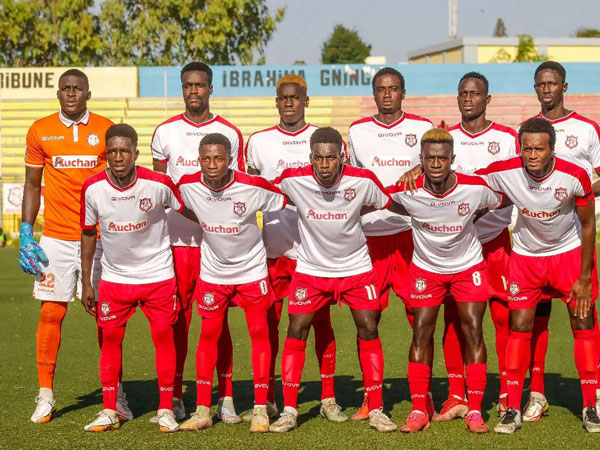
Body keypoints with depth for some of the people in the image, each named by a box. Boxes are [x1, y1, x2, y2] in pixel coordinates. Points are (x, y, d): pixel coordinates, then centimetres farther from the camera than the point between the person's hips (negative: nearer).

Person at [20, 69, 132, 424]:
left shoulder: (106, 130, 3)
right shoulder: (41, 131, 5)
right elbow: (32, 185, 10)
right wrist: (26, 232, 1)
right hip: (55, 238, 0)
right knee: (51, 312, -1)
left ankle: (116, 394, 12)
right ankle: (45, 396, 9)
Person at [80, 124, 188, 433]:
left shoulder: (158, 183, -18)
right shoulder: (93, 188, -12)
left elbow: (188, 210, 0)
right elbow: (88, 233, 1)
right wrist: (86, 282, 2)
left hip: (157, 276, -2)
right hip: (114, 277, 2)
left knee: (164, 336, -1)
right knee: (109, 338, 3)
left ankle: (166, 409, 10)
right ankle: (109, 411, 13)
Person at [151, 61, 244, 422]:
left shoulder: (229, 134, 5)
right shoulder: (166, 132, 8)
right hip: (177, 240, 1)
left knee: (219, 322, 1)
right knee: (178, 320, 2)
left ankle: (226, 399, 6)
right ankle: (175, 399, 9)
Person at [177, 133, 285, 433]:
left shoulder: (253, 187, -23)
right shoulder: (188, 186, -17)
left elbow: (288, 202, -9)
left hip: (251, 269, -2)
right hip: (213, 270, 2)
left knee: (259, 332, -2)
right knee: (208, 335, 3)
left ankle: (260, 409, 5)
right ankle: (202, 410, 10)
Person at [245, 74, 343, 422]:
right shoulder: (259, 142, 8)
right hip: (274, 246, 1)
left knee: (321, 322, 2)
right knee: (268, 323, 2)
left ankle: (329, 399, 10)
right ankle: (268, 400, 10)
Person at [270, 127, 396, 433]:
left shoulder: (363, 180, -18)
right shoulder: (293, 179, -19)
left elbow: (388, 204, 1)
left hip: (356, 267, 0)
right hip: (311, 268, 0)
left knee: (368, 331, -3)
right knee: (296, 332, -5)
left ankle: (376, 410, 7)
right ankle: (289, 410, 4)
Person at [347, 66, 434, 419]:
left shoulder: (422, 128, 4)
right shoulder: (357, 132, 10)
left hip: (412, 230, -2)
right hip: (369, 231, 2)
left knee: (420, 314, -4)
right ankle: (370, 398, 9)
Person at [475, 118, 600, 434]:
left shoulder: (574, 176, -25)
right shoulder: (504, 172, -24)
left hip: (570, 252, -1)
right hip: (526, 256, 1)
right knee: (519, 328, -4)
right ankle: (513, 410, 4)